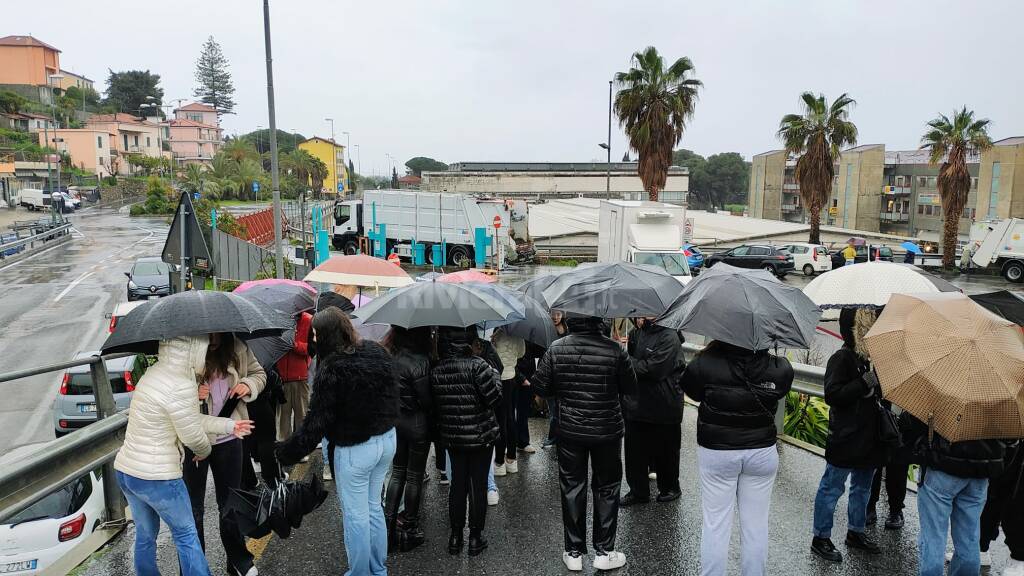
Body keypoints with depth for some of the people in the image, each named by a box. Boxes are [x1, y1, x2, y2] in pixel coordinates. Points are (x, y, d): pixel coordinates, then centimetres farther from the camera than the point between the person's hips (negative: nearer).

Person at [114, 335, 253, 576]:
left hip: (125, 470, 9)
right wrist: (205, 451, 8)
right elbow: (193, 436, -13)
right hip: (156, 477, -9)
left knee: (145, 536, 23)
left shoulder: (155, 373, 4)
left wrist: (229, 425, 8)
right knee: (186, 535, 9)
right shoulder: (181, 387, -25)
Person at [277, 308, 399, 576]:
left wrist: (287, 452, -10)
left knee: (355, 514, 10)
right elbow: (392, 396, 8)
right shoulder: (377, 352, -2)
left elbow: (316, 420, -19)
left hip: (354, 449, -7)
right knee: (374, 506, 22)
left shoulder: (332, 370, -22)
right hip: (387, 439, 7)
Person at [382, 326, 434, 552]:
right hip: (417, 422, -6)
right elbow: (426, 399, -18)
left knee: (397, 471, 19)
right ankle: (409, 529, 19)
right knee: (414, 476, 8)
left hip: (395, 419, 6)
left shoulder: (390, 355, -2)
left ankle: (388, 522, 20)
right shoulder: (419, 361, -23)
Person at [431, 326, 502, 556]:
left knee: (457, 484, 15)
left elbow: (435, 403, 3)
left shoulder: (436, 371, -3)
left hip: (452, 438, 4)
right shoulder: (477, 365, -19)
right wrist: (494, 376, -3)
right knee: (478, 486, 8)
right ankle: (475, 538, 17)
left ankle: (455, 537, 22)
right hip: (481, 436, -4)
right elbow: (494, 397, -18)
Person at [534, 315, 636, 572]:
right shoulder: (614, 349, -14)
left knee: (572, 489, 12)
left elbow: (540, 387, -5)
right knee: (606, 489, 14)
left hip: (569, 431, 1)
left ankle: (574, 553, 21)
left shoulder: (556, 348, -10)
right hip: (607, 431, -1)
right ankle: (604, 552, 21)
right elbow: (630, 387, -5)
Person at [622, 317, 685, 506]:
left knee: (665, 451, 13)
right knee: (635, 450, 11)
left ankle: (670, 488, 35)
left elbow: (653, 369, -23)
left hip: (663, 407, -6)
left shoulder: (669, 337, -16)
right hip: (636, 404, 6)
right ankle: (638, 492, 26)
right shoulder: (637, 333, 6)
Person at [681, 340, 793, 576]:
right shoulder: (779, 368, -12)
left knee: (715, 523, 10)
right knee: (756, 525, 15)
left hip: (716, 452, -1)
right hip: (762, 452, 2)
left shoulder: (706, 363, -18)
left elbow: (689, 388, 0)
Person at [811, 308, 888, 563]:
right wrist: (866, 382, -25)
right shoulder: (842, 358, -16)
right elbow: (832, 395, -23)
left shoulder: (872, 357, 9)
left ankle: (856, 532, 35)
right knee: (831, 488, 2)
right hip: (845, 438, -9)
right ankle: (820, 538, 12)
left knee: (862, 487, 20)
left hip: (868, 438, 9)